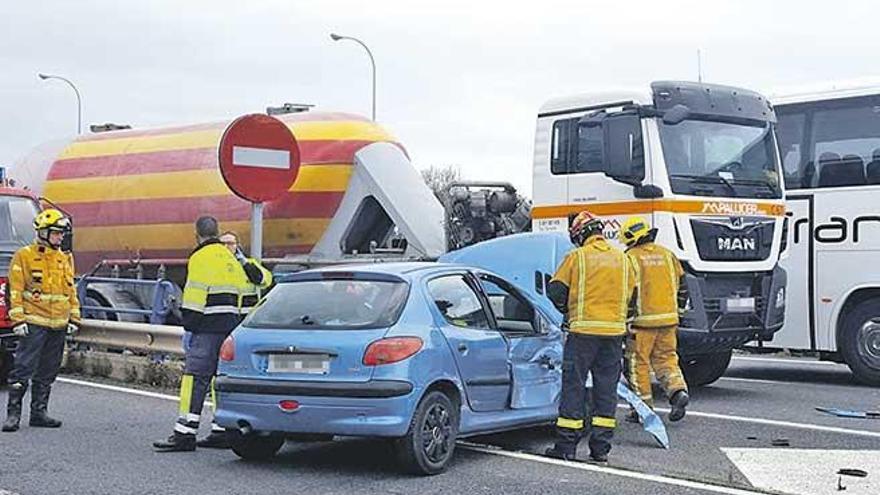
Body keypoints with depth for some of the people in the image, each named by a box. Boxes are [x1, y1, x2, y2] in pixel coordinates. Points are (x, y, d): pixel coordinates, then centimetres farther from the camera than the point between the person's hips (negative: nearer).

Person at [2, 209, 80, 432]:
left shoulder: (65, 259, 14)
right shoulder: (24, 256, -3)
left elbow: (71, 290, 19)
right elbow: (16, 290, -6)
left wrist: (74, 318, 13)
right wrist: (18, 319, -12)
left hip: (58, 326, 6)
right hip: (34, 324, -6)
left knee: (47, 372, 10)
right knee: (23, 369, -8)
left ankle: (39, 412, 16)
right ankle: (13, 413, -3)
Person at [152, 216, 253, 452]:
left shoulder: (201, 258, -6)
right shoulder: (230, 258, 19)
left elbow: (195, 294, -12)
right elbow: (243, 289, 21)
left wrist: (190, 323, -6)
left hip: (209, 326, -8)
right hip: (231, 324, 8)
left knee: (195, 375, -11)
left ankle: (185, 433, -17)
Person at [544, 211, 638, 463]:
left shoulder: (577, 257, -2)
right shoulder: (622, 259, 11)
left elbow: (555, 291, -2)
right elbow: (633, 296, 16)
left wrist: (568, 311, 16)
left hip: (583, 331, -4)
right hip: (615, 331, 4)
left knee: (574, 386, 2)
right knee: (607, 389, 9)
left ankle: (567, 445, 1)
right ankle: (601, 447, 9)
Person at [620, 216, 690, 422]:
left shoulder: (630, 257, -7)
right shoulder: (667, 254, 10)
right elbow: (681, 284, 15)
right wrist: (677, 308, 25)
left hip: (642, 320, -5)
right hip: (668, 318, 5)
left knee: (638, 363, 6)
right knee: (666, 359, 15)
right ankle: (678, 391, -8)